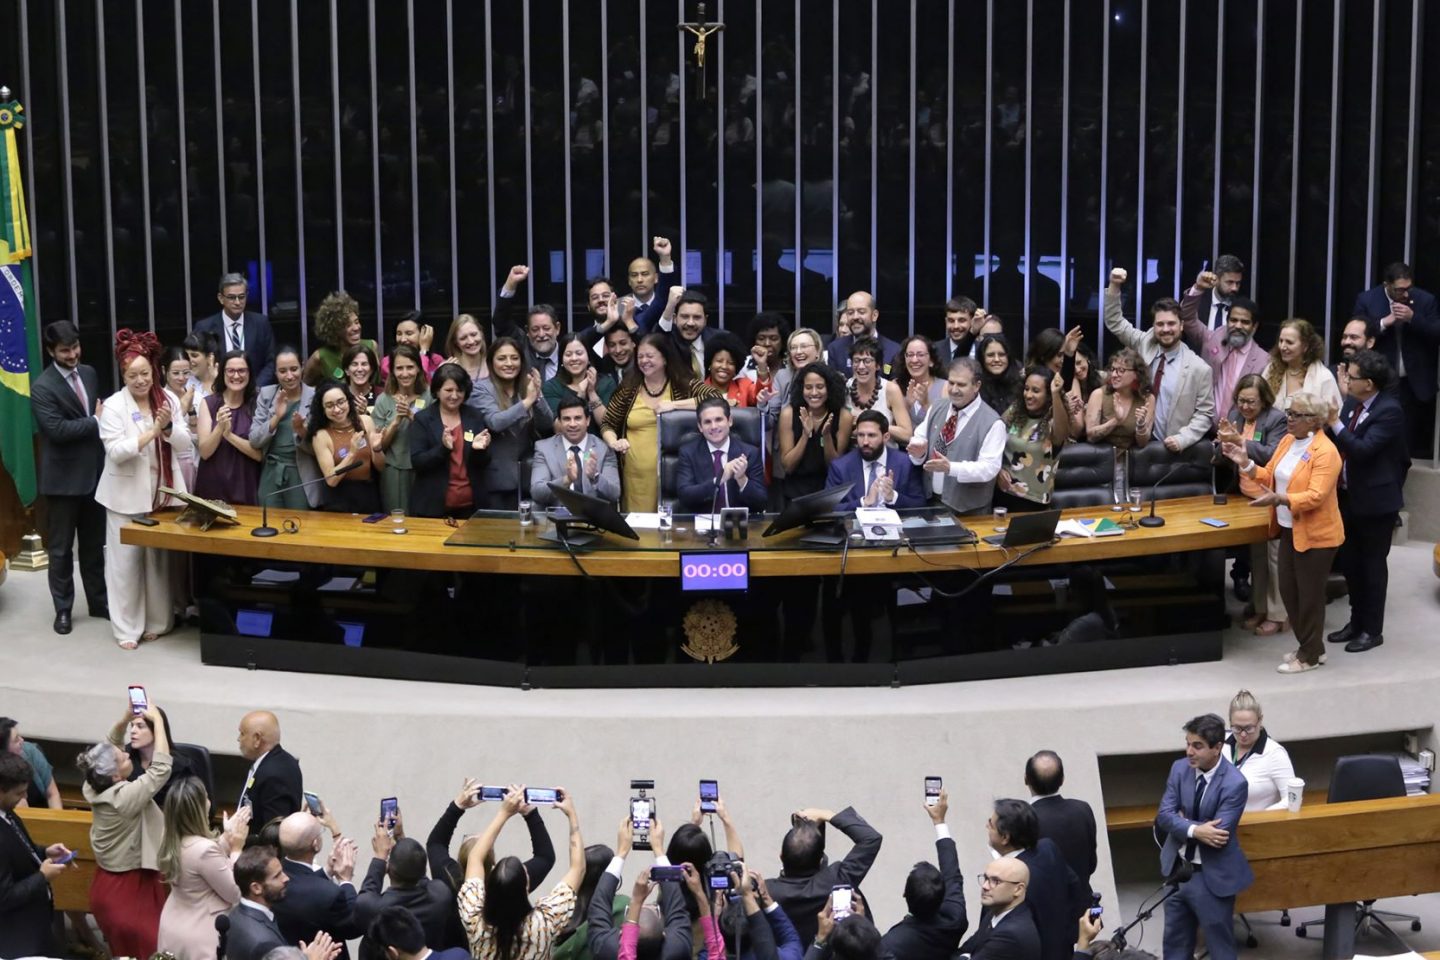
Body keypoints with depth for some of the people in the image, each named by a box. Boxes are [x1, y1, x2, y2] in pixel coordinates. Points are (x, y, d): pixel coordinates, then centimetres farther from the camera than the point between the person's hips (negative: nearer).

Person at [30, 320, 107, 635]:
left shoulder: (89, 373, 6)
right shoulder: (42, 387, -15)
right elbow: (57, 430, -24)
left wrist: (101, 418, -2)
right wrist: (95, 422, -16)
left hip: (94, 473, 6)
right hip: (63, 478, -6)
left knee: (94, 544, 17)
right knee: (61, 549, 7)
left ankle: (98, 601, 29)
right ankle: (63, 609, 18)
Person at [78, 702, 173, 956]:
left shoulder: (96, 788, -6)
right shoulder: (125, 796, -30)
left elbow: (108, 748, 11)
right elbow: (162, 768, -28)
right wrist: (157, 719, -21)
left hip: (110, 883, 9)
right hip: (129, 888, -9)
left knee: (124, 949, 24)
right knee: (145, 949, 4)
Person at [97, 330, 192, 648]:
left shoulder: (166, 399, 3)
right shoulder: (113, 406, -9)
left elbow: (185, 441, 1)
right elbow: (116, 450, -17)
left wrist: (168, 427, -19)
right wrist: (152, 431, -24)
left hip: (163, 491, 4)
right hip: (127, 494, -4)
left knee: (161, 558, 10)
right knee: (126, 561, -1)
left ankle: (157, 621, 22)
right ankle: (127, 629, 6)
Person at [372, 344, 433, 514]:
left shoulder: (429, 397, -1)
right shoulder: (383, 400, 1)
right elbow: (380, 444, 1)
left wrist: (412, 416, -18)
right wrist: (396, 420, -15)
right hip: (394, 472, 0)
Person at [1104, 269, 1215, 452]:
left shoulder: (1198, 368, -8)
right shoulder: (1145, 345, 4)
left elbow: (1205, 414, -4)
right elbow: (1115, 322, 7)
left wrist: (1182, 439, -17)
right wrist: (1114, 286, -6)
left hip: (1172, 448, -3)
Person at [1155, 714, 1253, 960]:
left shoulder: (1234, 783, -21)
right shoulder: (1180, 768, -4)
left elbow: (1217, 834, -26)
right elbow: (1164, 816, -8)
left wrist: (1184, 823, -12)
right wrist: (1194, 830, -25)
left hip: (1212, 876, -5)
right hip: (1177, 869, 5)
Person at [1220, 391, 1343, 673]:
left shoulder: (1325, 452, -21)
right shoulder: (1287, 440, 6)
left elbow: (1315, 496, -28)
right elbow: (1271, 476, 10)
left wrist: (1278, 499, -40)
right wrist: (1245, 463, -6)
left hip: (1315, 534, -9)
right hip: (1289, 530, 9)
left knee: (1309, 595, 3)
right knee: (1288, 591, 14)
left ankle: (1310, 655, 16)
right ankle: (1310, 646, 29)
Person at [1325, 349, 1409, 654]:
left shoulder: (1390, 410, -20)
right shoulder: (1352, 404, 3)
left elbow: (1363, 449, -27)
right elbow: (1338, 443, 8)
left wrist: (1335, 423, -29)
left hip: (1375, 500, -8)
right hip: (1349, 496, 8)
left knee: (1373, 564, 4)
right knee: (1349, 561, 16)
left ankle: (1373, 630, 16)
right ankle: (1357, 621, 30)